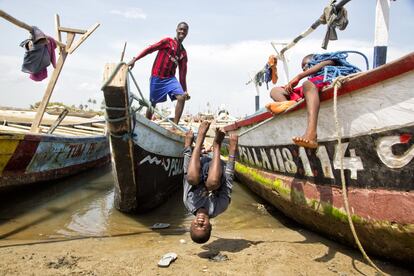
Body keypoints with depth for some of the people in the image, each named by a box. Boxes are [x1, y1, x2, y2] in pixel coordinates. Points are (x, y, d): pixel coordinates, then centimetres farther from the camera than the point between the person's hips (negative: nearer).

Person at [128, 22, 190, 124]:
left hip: (170, 78, 4)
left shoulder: (183, 52, 11)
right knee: (153, 103, 5)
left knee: (182, 97, -17)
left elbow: (183, 73, 11)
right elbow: (150, 49, -10)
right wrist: (134, 60, -19)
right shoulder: (167, 41, -3)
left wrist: (185, 90, 8)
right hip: (157, 77, -4)